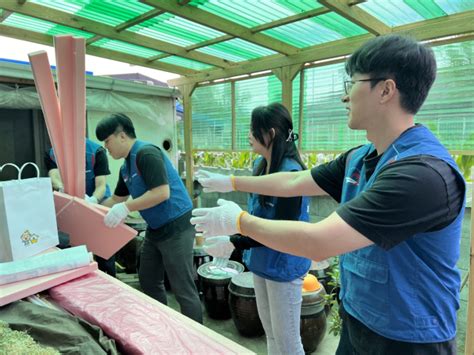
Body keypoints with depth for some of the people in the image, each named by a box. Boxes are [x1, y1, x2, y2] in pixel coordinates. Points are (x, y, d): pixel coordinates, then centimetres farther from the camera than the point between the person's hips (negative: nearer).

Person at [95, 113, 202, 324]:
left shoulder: (146, 153, -17)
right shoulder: (126, 167, 13)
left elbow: (162, 193, -26)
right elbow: (116, 199, 25)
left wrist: (126, 208, -22)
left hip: (176, 227, -10)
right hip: (155, 229, 10)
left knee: (183, 289, -1)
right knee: (148, 282, 20)